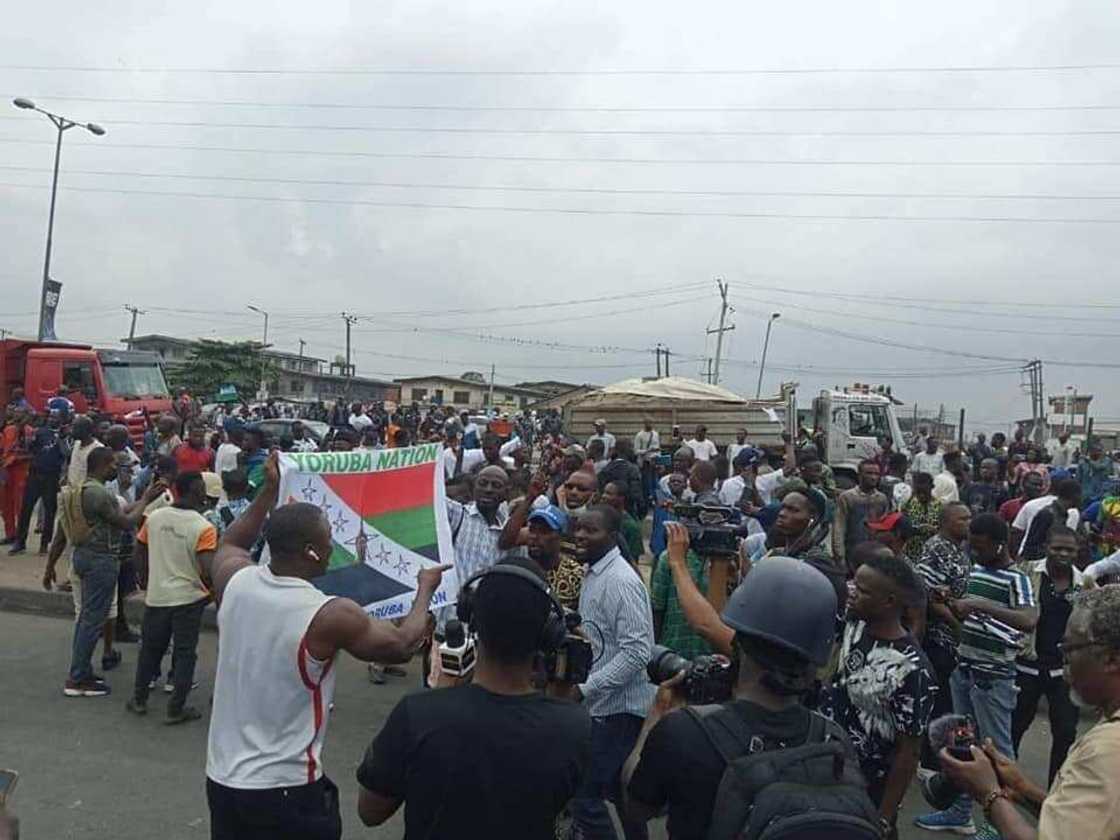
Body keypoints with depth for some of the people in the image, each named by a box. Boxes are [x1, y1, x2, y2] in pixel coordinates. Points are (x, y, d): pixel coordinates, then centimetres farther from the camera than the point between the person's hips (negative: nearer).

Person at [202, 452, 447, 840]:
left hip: (221, 778, 6)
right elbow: (401, 645, -6)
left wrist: (269, 491, 20)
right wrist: (426, 588, 8)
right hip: (287, 791, -5)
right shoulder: (330, 615, -23)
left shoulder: (235, 581, -8)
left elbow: (228, 546, 18)